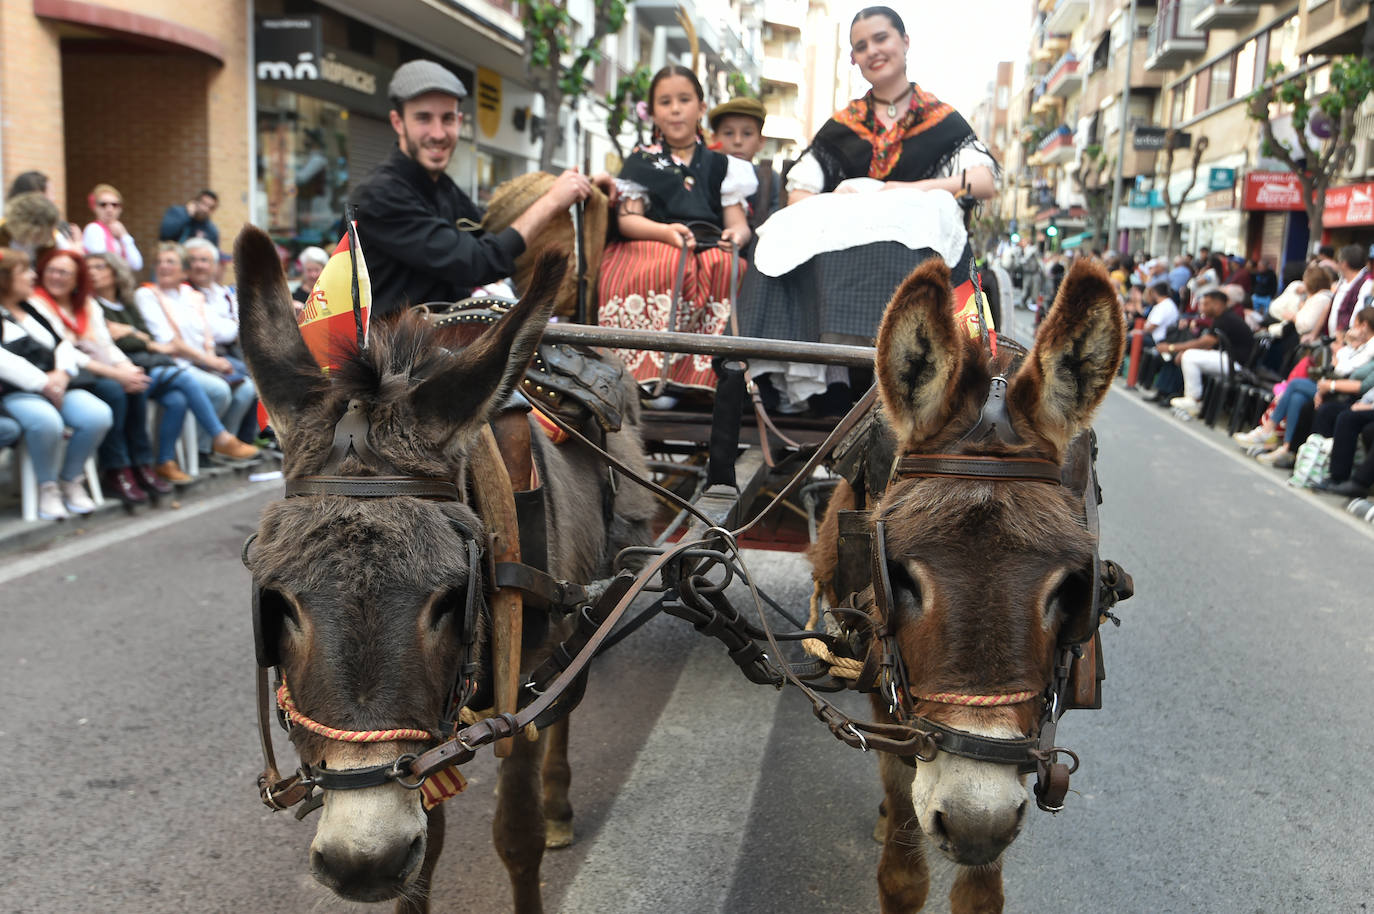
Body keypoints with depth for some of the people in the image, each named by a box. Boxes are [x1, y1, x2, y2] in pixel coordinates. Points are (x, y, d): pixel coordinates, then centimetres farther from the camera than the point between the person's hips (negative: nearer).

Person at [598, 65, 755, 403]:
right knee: (670, 266, -38)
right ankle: (652, 375, -38)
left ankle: (703, 374, -35)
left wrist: (738, 234, -13)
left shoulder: (720, 165, 24)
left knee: (730, 268, -35)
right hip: (650, 246, -1)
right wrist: (667, 231, -15)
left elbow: (738, 221, 14)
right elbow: (627, 219, 6)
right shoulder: (641, 161, 20)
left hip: (710, 248, 1)